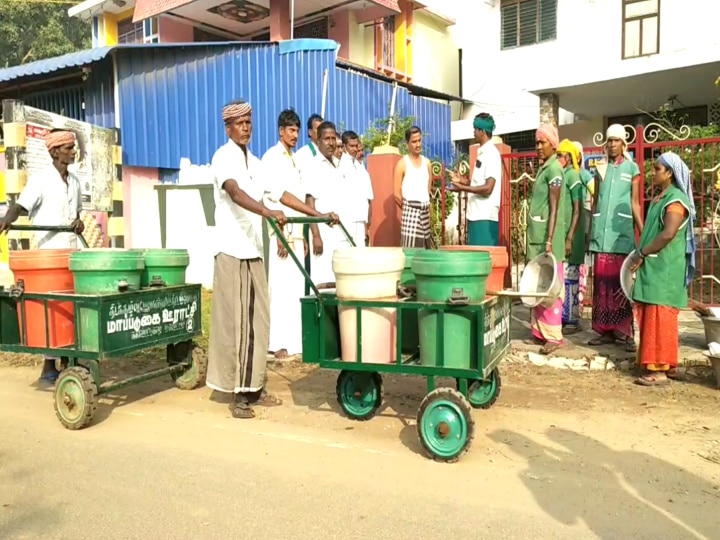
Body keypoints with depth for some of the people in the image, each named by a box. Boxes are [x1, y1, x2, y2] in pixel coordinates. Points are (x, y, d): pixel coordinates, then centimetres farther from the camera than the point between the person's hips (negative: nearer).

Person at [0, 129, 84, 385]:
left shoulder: (74, 181, 13)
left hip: (72, 251, 6)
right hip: (48, 252, -6)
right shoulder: (40, 179, -7)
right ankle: (49, 367, 2)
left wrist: (79, 221, 0)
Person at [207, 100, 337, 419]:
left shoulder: (254, 163, 17)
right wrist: (267, 212, -42)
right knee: (234, 323, -4)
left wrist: (319, 215, 11)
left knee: (257, 321, 8)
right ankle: (238, 394, 3)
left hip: (254, 252, 7)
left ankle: (254, 387, 18)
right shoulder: (224, 157, -7)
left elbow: (280, 193, 16)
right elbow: (234, 192, -25)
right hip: (232, 252, -7)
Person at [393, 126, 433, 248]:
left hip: (425, 210, 6)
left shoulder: (427, 162, 12)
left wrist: (426, 206, 10)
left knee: (424, 248, 8)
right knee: (410, 249, -11)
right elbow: (396, 194, -6)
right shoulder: (402, 164, -5)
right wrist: (409, 207, 3)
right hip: (410, 211, -6)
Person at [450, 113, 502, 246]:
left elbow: (487, 188, -20)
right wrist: (462, 181, 17)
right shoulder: (482, 153, 16)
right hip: (476, 215, 9)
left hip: (485, 218, -9)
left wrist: (463, 188, -16)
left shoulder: (491, 154, -13)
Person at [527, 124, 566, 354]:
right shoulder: (543, 168, 16)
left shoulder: (554, 169, -11)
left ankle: (553, 335, 0)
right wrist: (539, 239, 19)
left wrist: (549, 240, -20)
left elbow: (554, 208, -16)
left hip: (547, 237, -9)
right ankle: (539, 330, 20)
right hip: (536, 236, 9)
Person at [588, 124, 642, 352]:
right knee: (602, 282, 3)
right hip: (602, 232, 3)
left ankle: (625, 332, -1)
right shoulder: (601, 168, 14)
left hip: (622, 232, -3)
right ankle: (605, 330, 10)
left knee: (621, 282, -5)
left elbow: (635, 203, 2)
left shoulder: (632, 168, 6)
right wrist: (591, 230, 13)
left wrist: (644, 233, -4)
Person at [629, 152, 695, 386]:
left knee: (660, 318, -7)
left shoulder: (676, 200, -13)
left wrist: (641, 253, -14)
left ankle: (660, 369, -2)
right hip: (652, 268, 9)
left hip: (665, 270, -9)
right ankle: (653, 363, 20)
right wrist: (641, 255, 9)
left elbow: (668, 234, -23)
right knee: (650, 318, 12)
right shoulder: (659, 198, 16)